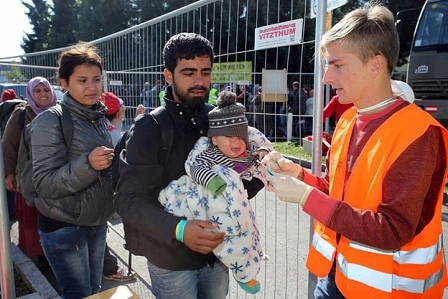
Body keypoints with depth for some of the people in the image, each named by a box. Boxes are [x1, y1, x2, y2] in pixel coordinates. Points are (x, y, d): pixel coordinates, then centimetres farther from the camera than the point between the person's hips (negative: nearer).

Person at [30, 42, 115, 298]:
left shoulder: (99, 117, 4)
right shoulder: (51, 121, -16)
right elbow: (45, 184, -21)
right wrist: (87, 164, -34)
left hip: (97, 222, 6)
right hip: (64, 228, -6)